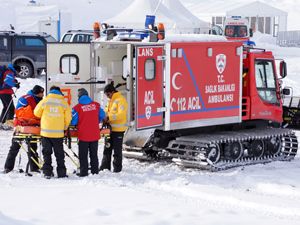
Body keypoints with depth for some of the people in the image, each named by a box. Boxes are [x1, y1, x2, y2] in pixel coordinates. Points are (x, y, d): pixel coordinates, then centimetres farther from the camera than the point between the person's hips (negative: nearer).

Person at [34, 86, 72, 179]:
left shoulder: (44, 101, -1)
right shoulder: (64, 102, -1)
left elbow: (37, 113, 9)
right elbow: (68, 118, -1)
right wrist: (65, 127, 16)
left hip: (46, 132, 0)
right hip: (58, 133, 0)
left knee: (47, 153, 9)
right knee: (59, 153, 10)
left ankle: (47, 172, 5)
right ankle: (61, 173, 11)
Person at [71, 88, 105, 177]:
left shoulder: (77, 107, -12)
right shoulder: (96, 105, 0)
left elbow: (73, 122, -9)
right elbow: (102, 115, 12)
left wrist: (77, 125, 13)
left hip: (83, 135, -4)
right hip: (95, 135, 4)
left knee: (83, 155, 6)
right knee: (94, 154, 15)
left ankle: (84, 172, 6)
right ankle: (95, 171, 20)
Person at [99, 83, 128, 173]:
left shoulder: (120, 100, -13)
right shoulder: (111, 101, 16)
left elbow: (121, 114, -23)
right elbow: (107, 111, 19)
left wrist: (109, 117, -28)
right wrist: (104, 117, -2)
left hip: (118, 129, -9)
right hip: (110, 128, 9)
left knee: (117, 150, 0)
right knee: (107, 148, 13)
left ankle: (117, 169, 8)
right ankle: (105, 168, 21)